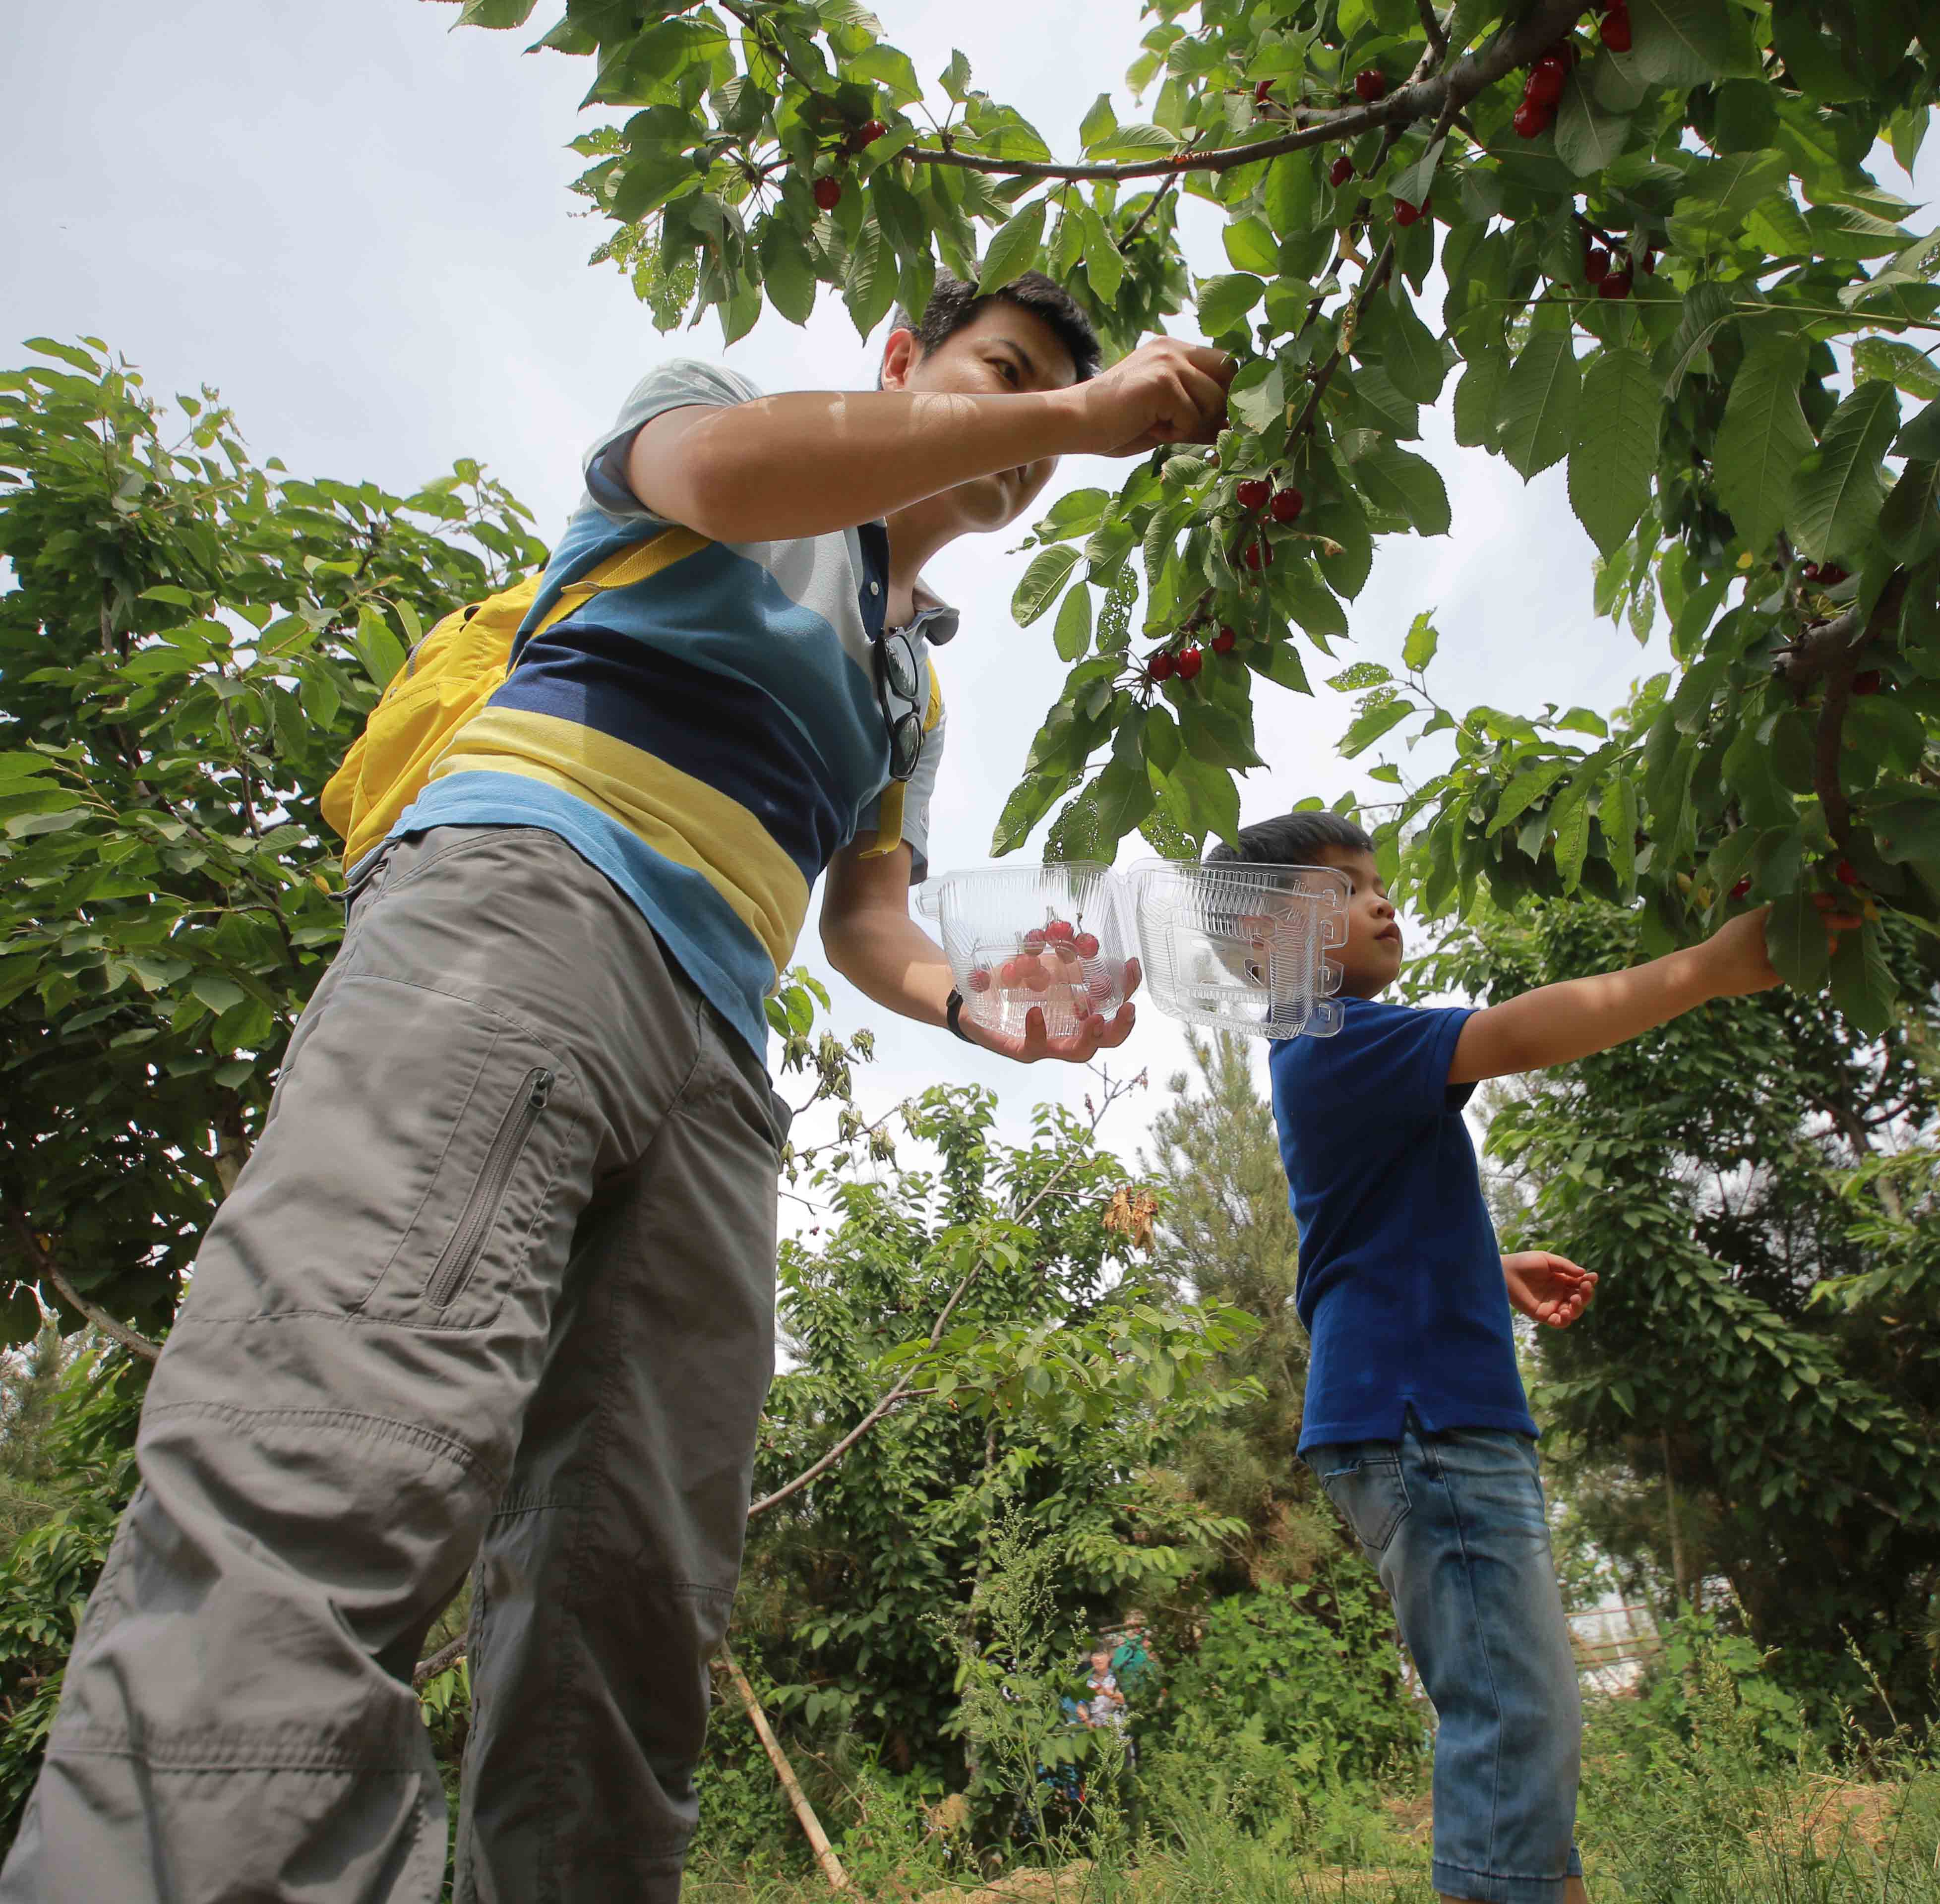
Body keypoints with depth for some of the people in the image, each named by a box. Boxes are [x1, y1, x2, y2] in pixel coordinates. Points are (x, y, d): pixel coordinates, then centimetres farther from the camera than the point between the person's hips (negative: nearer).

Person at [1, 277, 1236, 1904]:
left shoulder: (916, 691, 34)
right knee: (334, 1466, -25)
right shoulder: (714, 396, 20)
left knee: (636, 1613, -2)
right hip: (527, 899, -6)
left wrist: (973, 1004, 5)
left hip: (714, 1061, 7)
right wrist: (1073, 409, -2)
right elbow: (718, 473, -7)